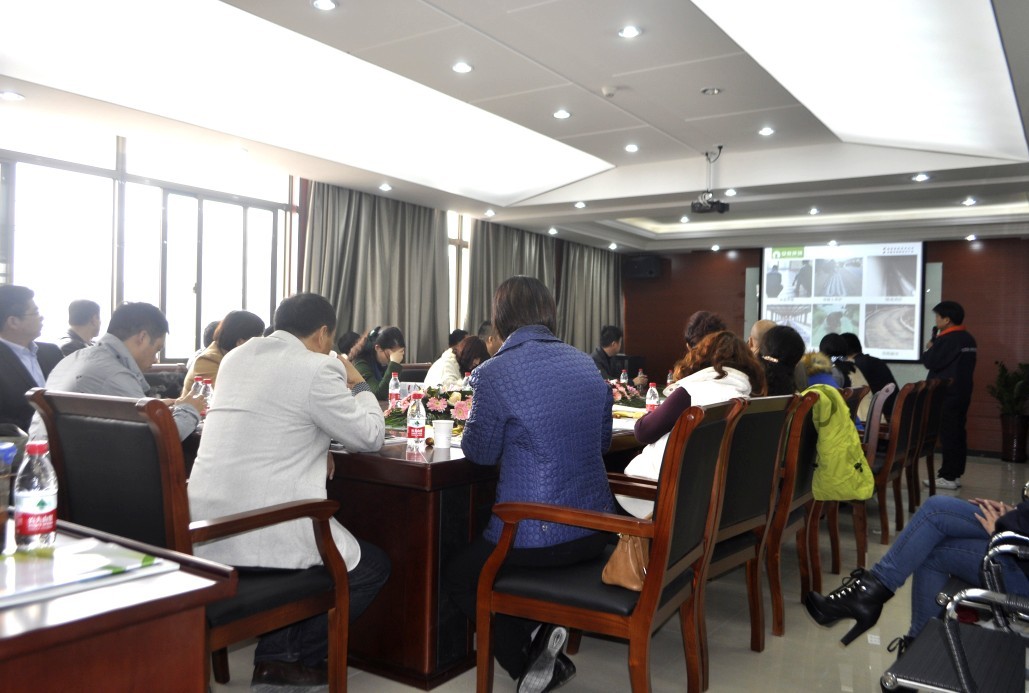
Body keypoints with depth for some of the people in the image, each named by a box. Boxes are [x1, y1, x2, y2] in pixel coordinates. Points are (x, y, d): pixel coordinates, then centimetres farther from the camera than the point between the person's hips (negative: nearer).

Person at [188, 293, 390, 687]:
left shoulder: (235, 358, 12)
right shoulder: (317, 368, -12)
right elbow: (369, 437, -3)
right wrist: (358, 384, 12)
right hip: (260, 534, -8)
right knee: (373, 566, 14)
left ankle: (273, 656, 32)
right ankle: (295, 659, 23)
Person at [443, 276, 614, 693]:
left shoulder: (496, 373, -15)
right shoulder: (588, 365, 5)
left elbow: (479, 451, -5)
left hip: (536, 537, -7)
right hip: (595, 532, 7)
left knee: (459, 579, 23)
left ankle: (524, 658, 3)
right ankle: (542, 641, 11)